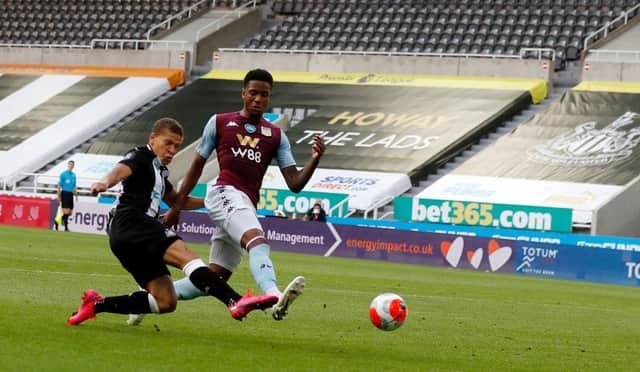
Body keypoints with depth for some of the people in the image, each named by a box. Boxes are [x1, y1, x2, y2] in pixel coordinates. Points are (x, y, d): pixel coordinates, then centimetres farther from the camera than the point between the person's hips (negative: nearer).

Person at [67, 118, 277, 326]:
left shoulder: (159, 170, 29)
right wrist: (105, 182, -43)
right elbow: (122, 169, -20)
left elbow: (175, 200, 44)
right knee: (186, 256, -30)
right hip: (132, 223, -10)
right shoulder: (141, 157, 2)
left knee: (166, 302, 2)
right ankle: (235, 302, -51)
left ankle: (97, 304, 7)